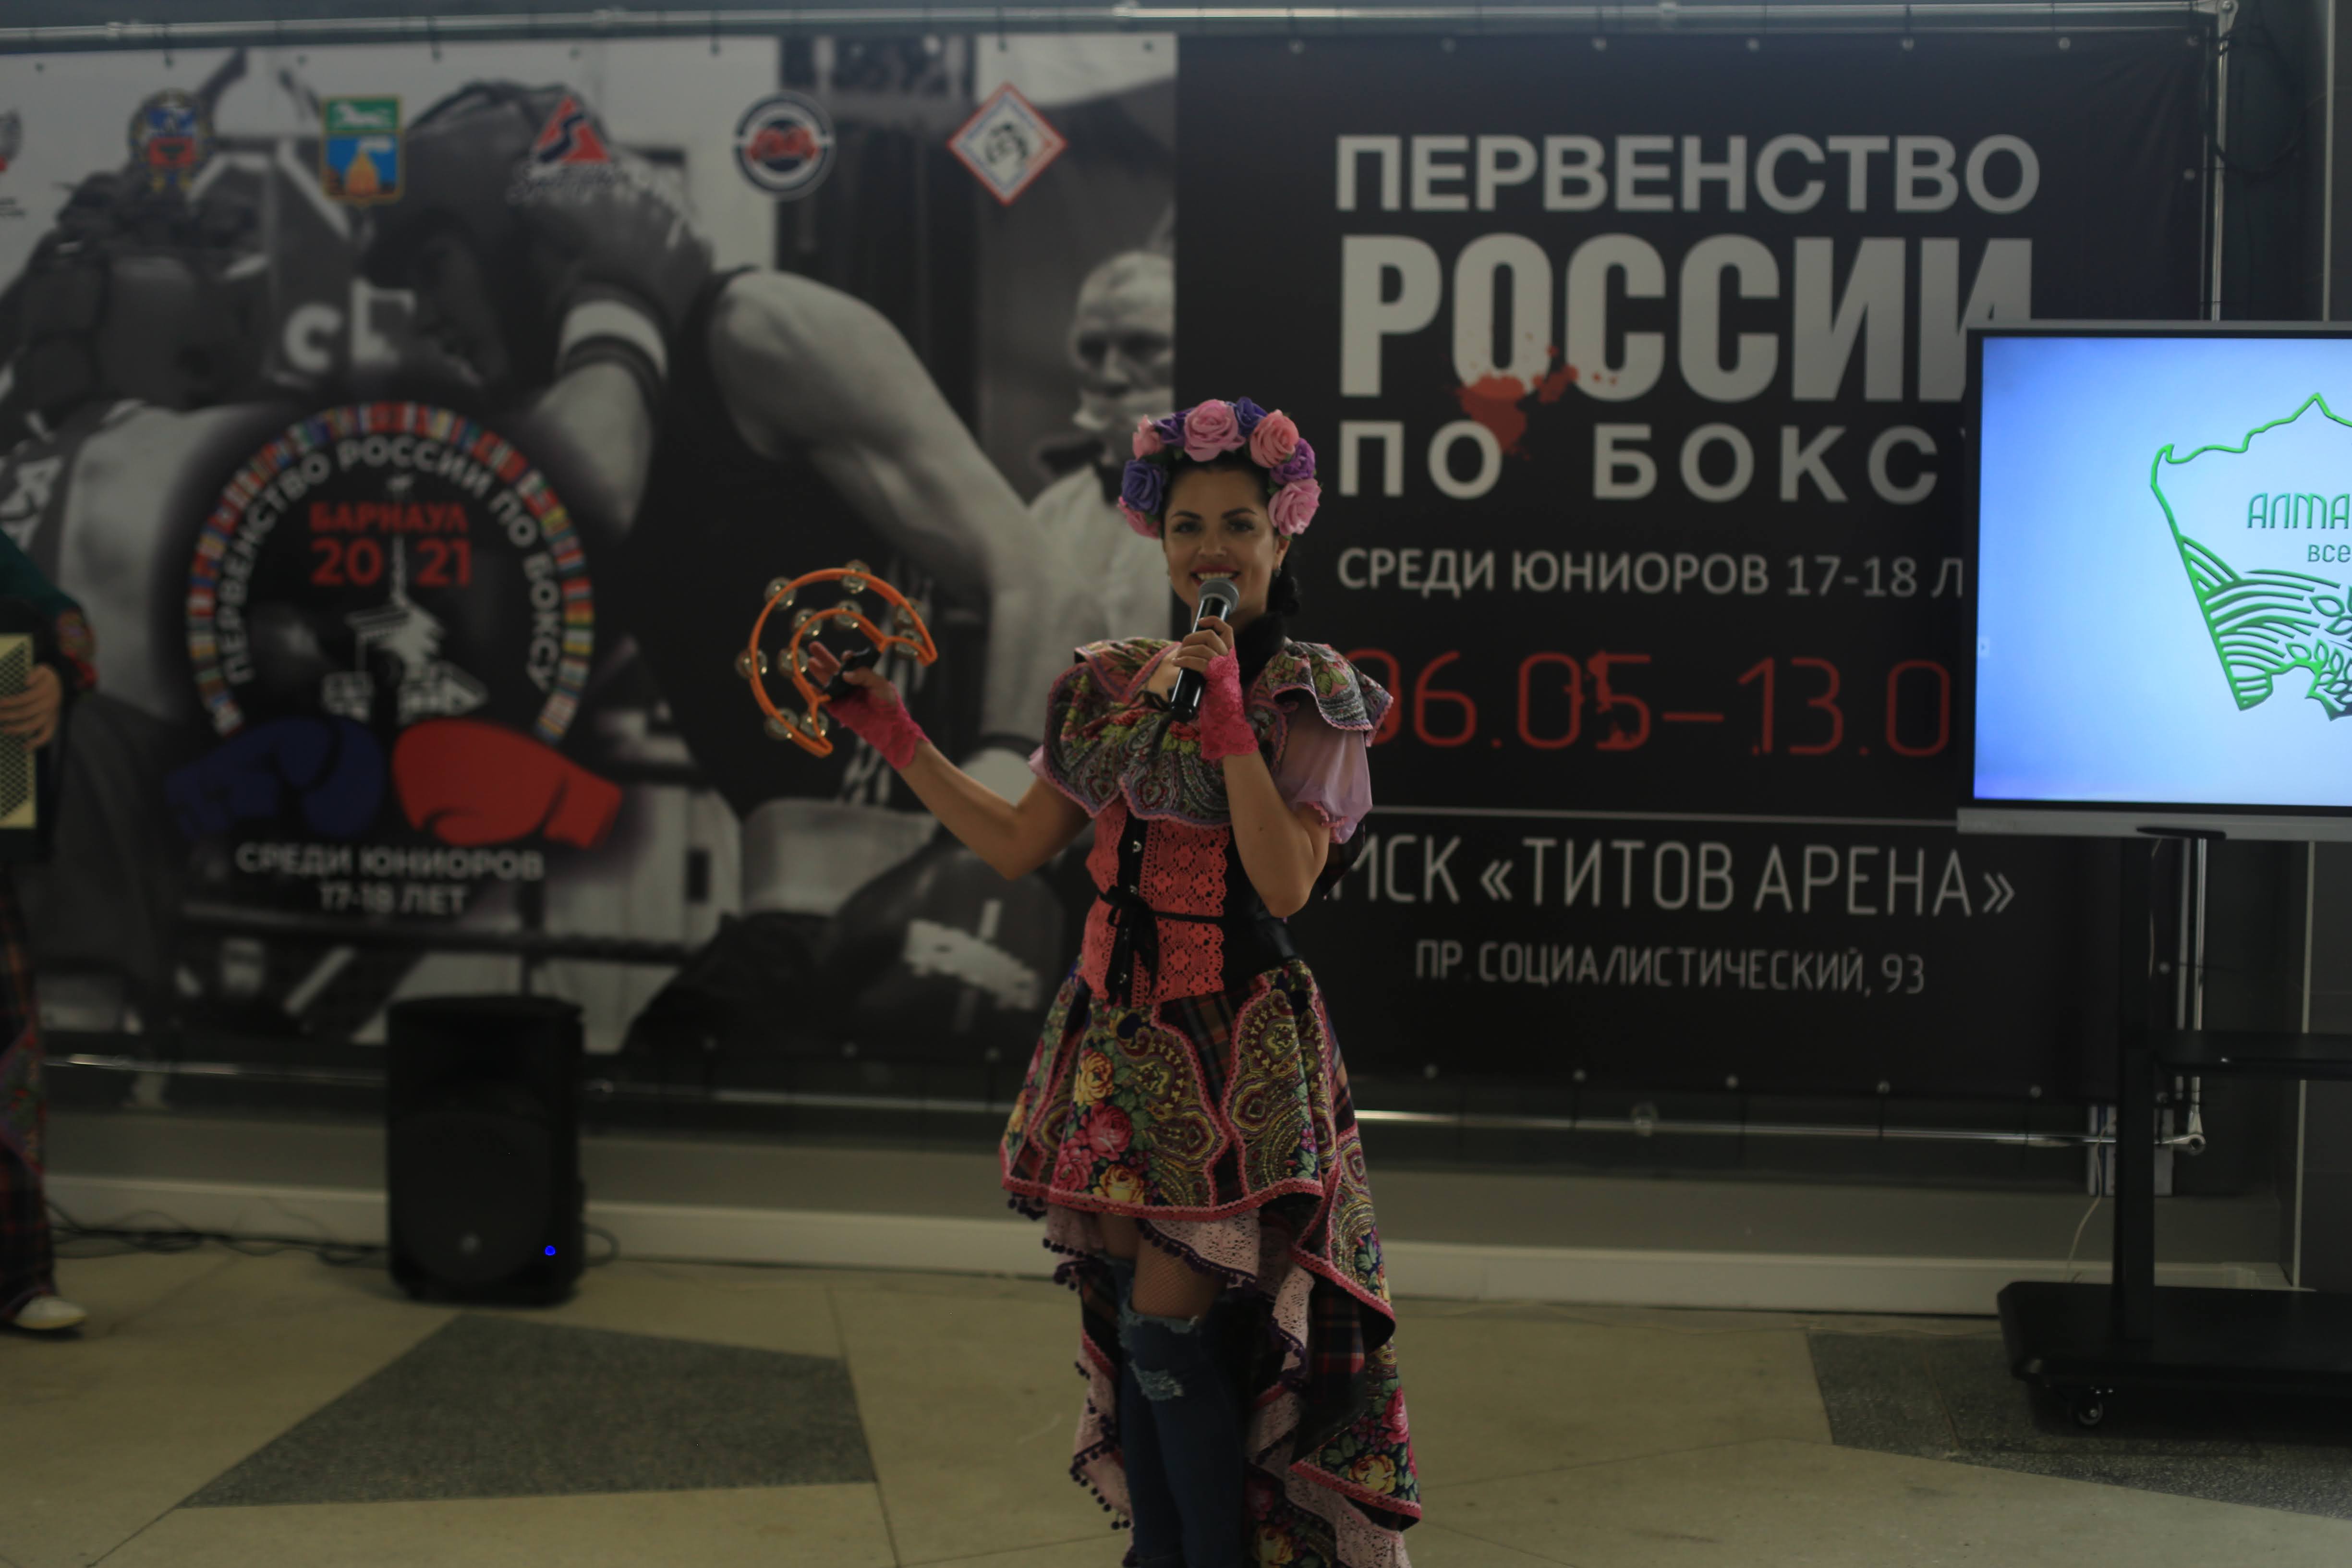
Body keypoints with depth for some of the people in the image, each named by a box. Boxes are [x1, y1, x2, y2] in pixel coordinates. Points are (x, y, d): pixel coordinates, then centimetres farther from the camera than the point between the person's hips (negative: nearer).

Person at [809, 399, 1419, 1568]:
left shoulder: (1308, 696, -6)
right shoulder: (1109, 686, 9)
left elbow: (1286, 881, -17)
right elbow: (1016, 845, 13)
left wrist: (1226, 715, -20)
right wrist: (892, 735, 11)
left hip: (1233, 1046, -5)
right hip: (1120, 1032, 5)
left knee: (1171, 1316, -8)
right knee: (1125, 1317, 9)